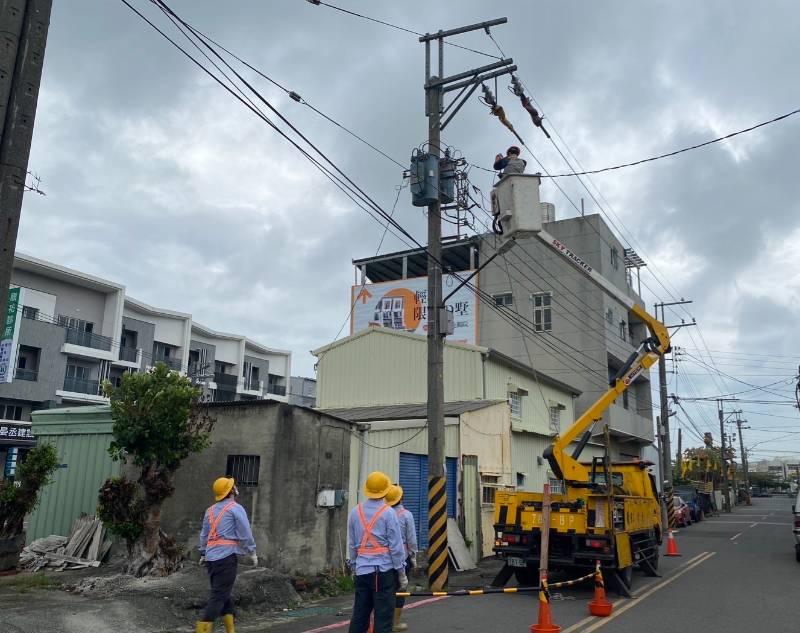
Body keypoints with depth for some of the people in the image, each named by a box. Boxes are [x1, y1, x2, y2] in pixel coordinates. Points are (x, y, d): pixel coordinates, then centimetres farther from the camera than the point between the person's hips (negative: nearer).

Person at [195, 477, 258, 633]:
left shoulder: (210, 510, 15)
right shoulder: (236, 508, -6)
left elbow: (204, 535, 20)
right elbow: (245, 534, -8)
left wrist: (203, 553, 29)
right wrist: (252, 553, 3)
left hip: (211, 556, 8)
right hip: (226, 556, -7)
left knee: (223, 593, 16)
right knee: (219, 596, -5)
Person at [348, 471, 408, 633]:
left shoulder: (355, 512, 4)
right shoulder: (388, 512, -10)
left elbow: (352, 544, 11)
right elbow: (396, 546, -8)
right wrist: (401, 573, 0)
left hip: (362, 570, 5)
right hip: (384, 570, -5)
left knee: (359, 614, 13)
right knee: (383, 615, 2)